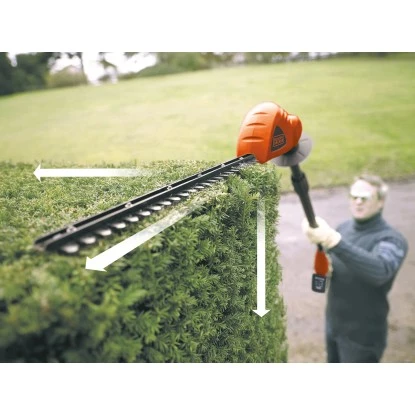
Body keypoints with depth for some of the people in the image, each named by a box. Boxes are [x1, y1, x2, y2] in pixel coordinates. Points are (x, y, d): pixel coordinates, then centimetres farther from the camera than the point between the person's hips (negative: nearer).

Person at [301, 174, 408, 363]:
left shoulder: (391, 239, -21)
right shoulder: (344, 227, -2)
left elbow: (380, 271, -43)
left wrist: (334, 241, -55)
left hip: (362, 335, -5)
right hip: (333, 324, 6)